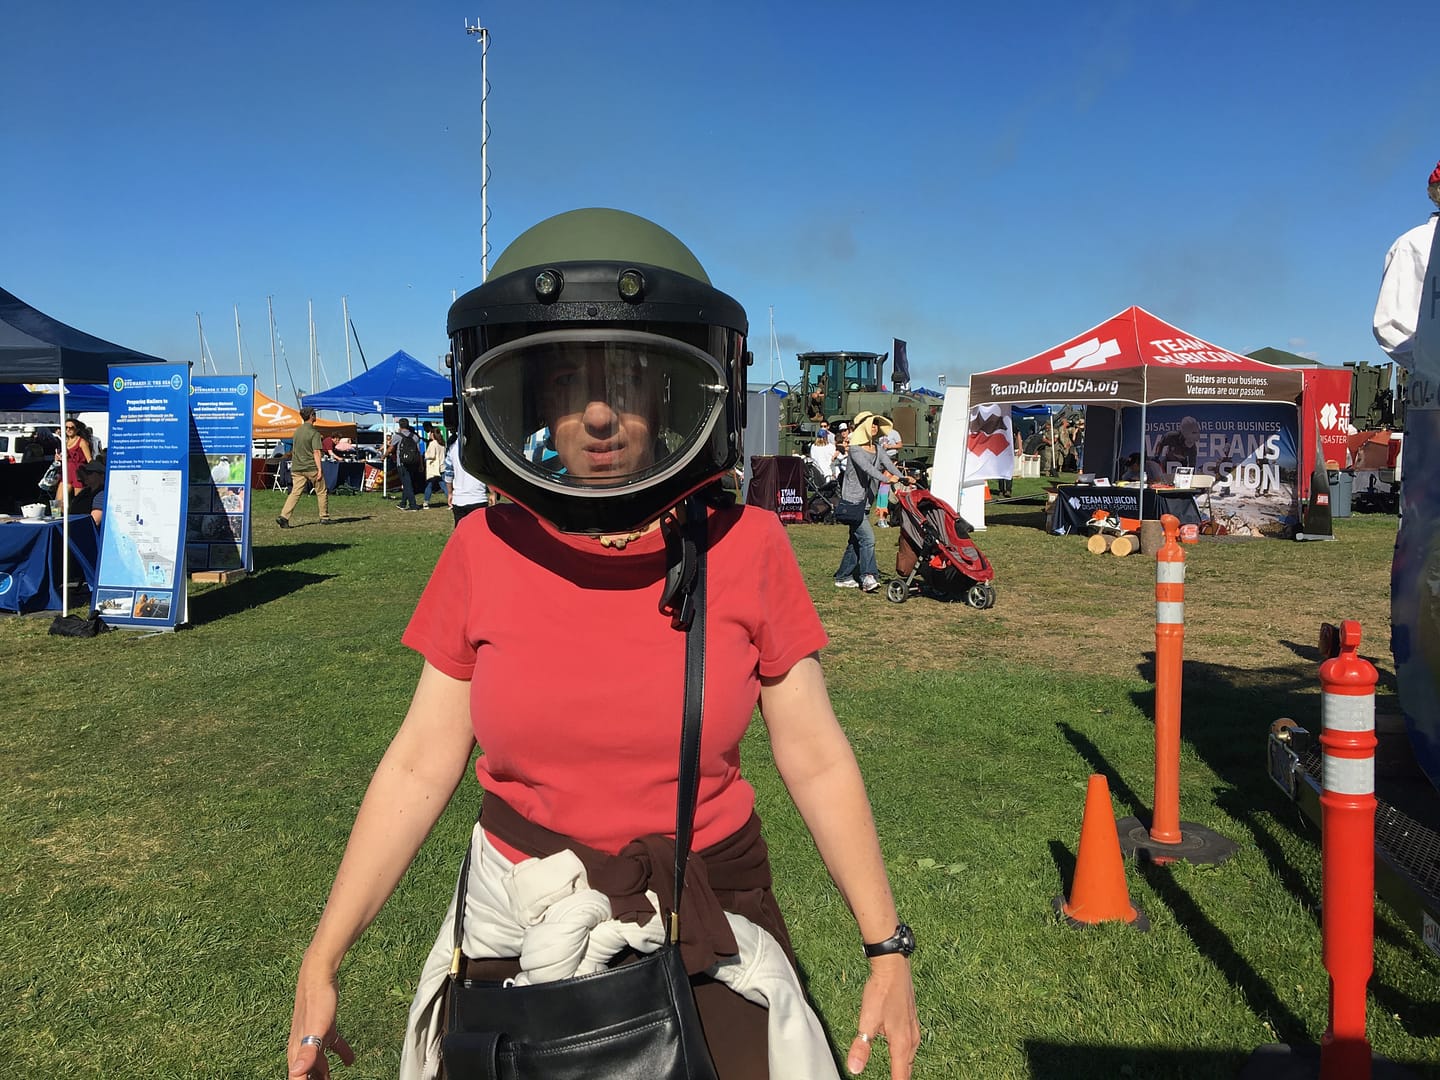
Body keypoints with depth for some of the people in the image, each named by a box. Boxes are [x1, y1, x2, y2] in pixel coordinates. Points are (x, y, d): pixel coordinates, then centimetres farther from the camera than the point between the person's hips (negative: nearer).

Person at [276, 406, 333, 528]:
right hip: (311, 467, -6)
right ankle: (324, 517, 15)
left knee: (295, 492, 0)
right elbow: (316, 452, -16)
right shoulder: (314, 433, -11)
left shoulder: (297, 431, 11)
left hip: (297, 468, 6)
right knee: (322, 492, 10)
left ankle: (284, 516, -14)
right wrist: (319, 469, -17)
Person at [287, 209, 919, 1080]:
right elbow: (420, 765, -2)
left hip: (705, 929, -1)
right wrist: (322, 962, -1)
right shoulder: (486, 553, -9)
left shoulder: (746, 548, -12)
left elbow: (817, 759, -5)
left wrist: (888, 949, -4)